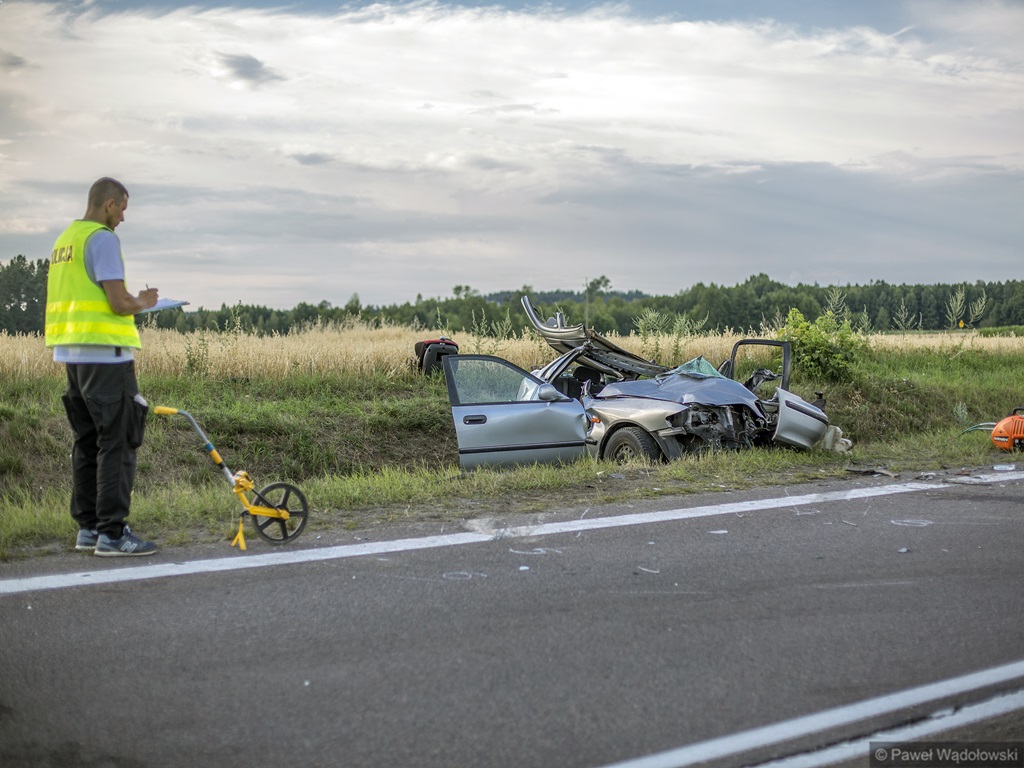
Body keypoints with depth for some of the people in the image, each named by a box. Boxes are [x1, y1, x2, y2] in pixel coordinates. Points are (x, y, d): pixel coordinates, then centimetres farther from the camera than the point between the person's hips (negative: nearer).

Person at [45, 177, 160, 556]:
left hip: (72, 355, 9)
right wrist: (143, 302, 2)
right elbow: (119, 303, -18)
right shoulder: (103, 239, -11)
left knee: (87, 442, 13)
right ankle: (112, 533, -6)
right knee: (117, 443, -6)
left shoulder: (64, 241, 17)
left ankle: (88, 528, 17)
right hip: (105, 354, -9)